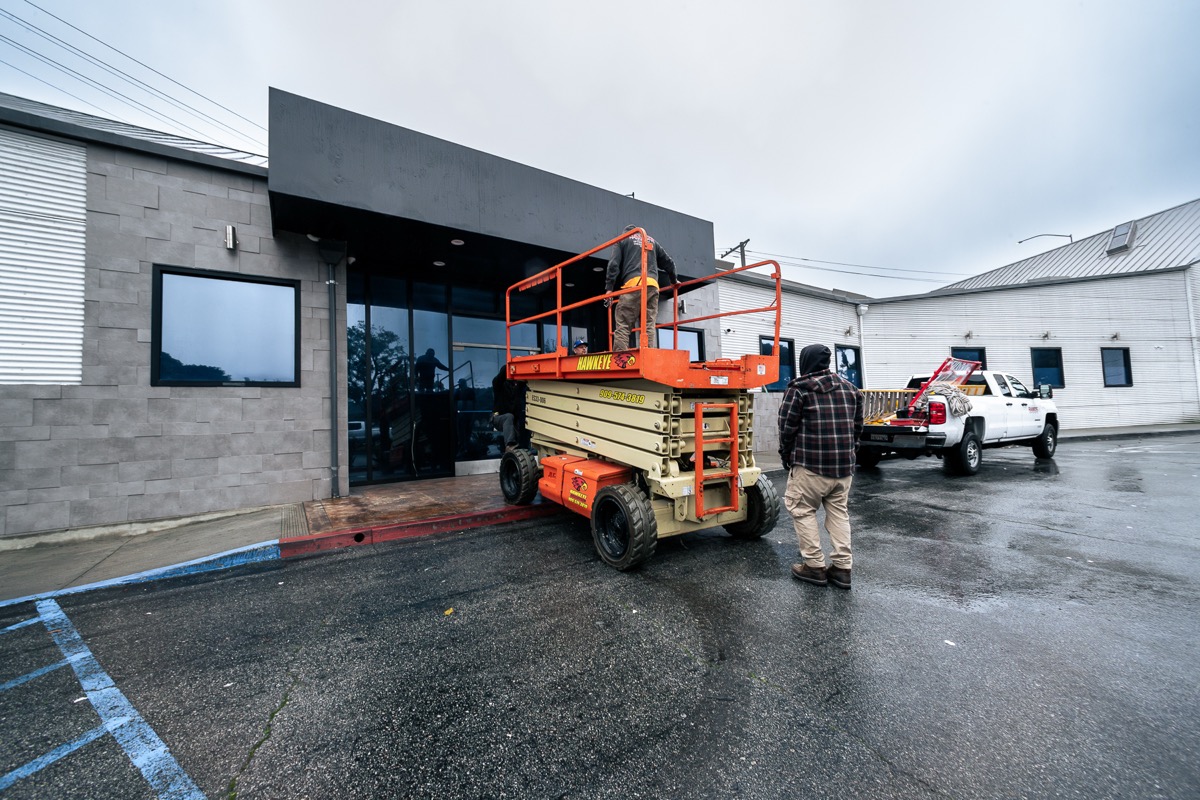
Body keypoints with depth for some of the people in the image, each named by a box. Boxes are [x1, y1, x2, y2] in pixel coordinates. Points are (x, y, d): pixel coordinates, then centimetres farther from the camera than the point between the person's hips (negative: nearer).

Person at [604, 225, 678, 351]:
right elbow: (669, 263, 32)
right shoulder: (652, 241, 32)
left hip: (633, 284, -4)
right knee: (650, 325, 2)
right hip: (652, 285, 4)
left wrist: (609, 287, -1)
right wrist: (673, 281, 47)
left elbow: (614, 264, 4)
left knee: (623, 324, -8)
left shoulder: (622, 240, 20)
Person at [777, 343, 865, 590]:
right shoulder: (849, 387, 12)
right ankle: (842, 567, 18)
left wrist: (786, 456, 6)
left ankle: (815, 566, 10)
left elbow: (787, 427, -7)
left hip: (811, 464, -6)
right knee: (839, 512, 15)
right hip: (845, 465, 6)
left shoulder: (799, 388, -8)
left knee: (802, 510, 7)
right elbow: (858, 425, 16)